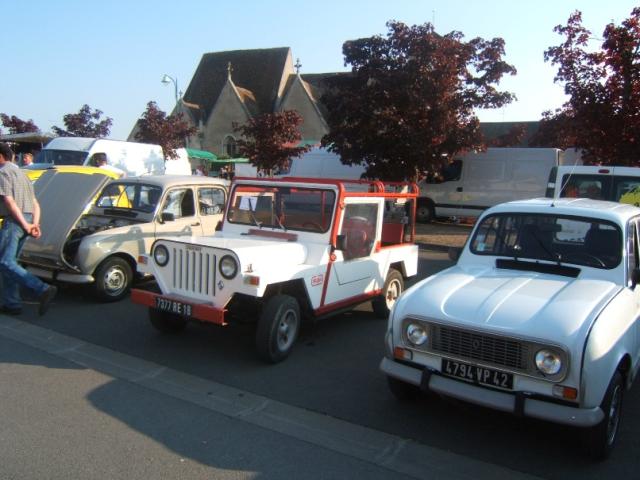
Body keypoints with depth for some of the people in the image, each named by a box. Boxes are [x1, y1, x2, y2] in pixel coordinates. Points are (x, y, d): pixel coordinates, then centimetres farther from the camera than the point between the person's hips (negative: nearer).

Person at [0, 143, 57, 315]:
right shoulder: (21, 173, 24)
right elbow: (35, 204, 18)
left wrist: (25, 225, -16)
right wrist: (35, 224, 7)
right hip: (26, 220, 9)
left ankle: (43, 290, -25)